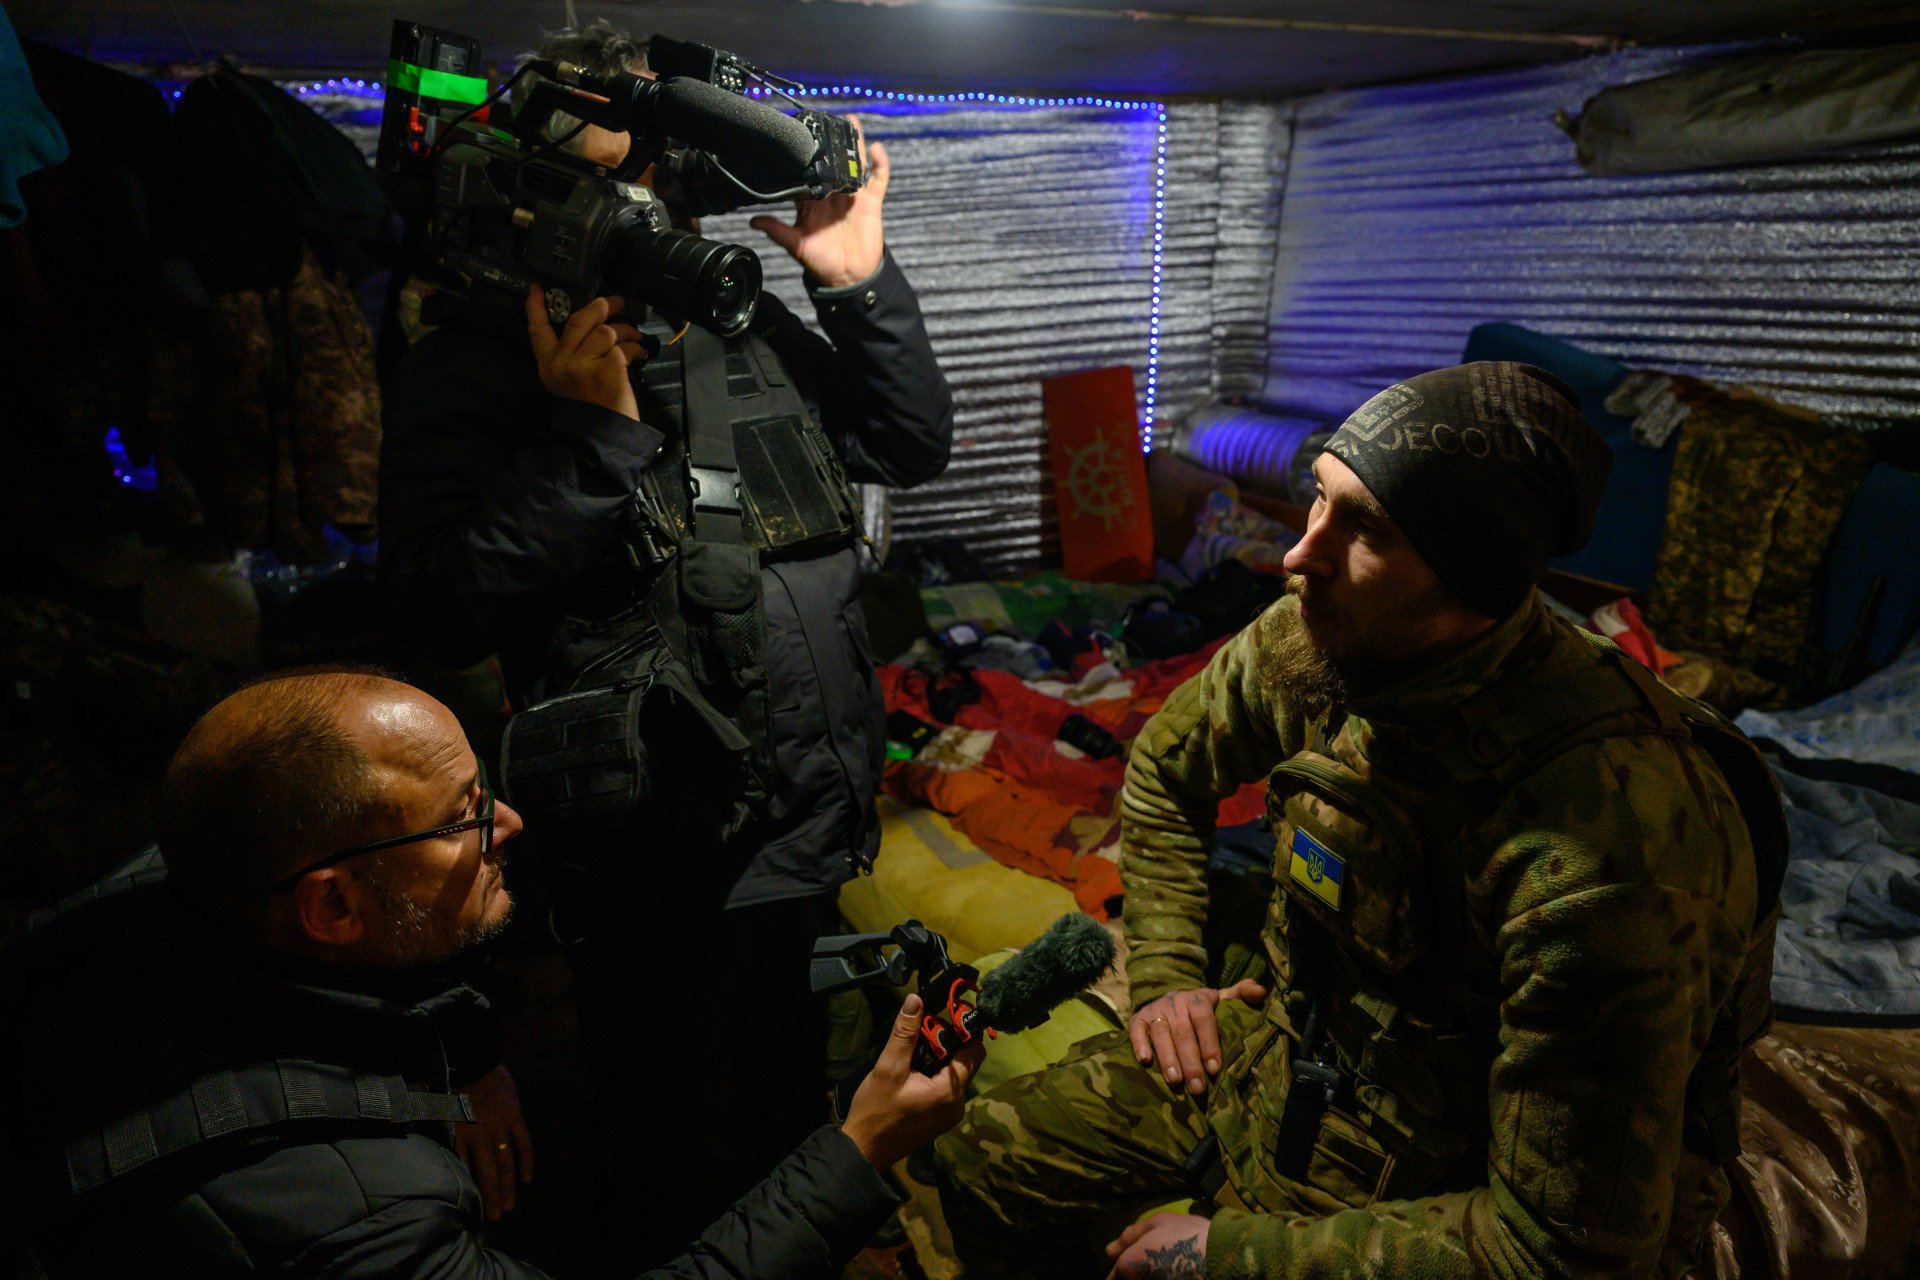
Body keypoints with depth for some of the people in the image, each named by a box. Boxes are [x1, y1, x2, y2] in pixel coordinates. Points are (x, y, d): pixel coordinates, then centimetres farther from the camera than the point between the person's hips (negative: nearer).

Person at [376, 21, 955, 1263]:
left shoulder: (750, 328, 5)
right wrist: (589, 430, -24)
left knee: (792, 1113, 28)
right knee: (679, 1173, 16)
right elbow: (445, 617, -18)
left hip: (811, 830, 6)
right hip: (658, 871, -5)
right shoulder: (468, 376, -9)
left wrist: (865, 286, -4)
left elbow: (914, 447, 10)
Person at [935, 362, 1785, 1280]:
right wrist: (1164, 976, 0)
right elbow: (1164, 770, 8)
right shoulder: (1311, 637, -15)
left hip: (1454, 1182, -5)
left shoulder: (1600, 847, -35)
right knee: (981, 1162, 6)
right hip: (1291, 1035, 6)